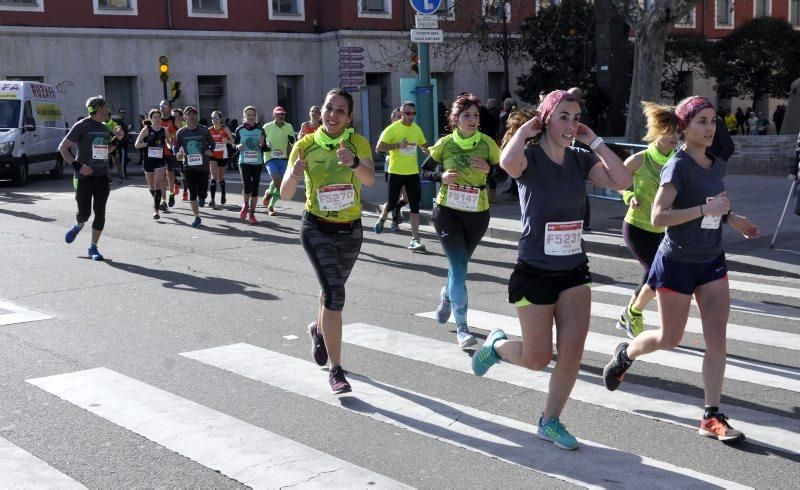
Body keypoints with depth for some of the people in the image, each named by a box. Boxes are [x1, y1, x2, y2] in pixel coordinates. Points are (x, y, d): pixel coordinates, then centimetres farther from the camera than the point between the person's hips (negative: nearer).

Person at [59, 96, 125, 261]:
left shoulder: (105, 129, 12)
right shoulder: (82, 126, -8)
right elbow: (63, 147, -9)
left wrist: (116, 139, 9)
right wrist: (77, 165, -19)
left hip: (102, 177, 5)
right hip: (84, 177, -5)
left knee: (100, 213, 0)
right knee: (84, 213, -2)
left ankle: (93, 248, 11)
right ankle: (78, 226, 35)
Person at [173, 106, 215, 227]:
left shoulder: (204, 130, 1)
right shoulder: (181, 132, 3)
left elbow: (212, 143, 11)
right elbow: (175, 147, 11)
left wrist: (210, 151, -10)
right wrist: (177, 152, -11)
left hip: (203, 166, 0)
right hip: (189, 167, 1)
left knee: (202, 194, 0)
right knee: (192, 194, -1)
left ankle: (201, 196, 37)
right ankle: (197, 217, 11)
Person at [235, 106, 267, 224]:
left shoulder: (260, 130, 3)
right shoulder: (240, 130, 2)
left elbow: (265, 148, 6)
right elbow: (235, 144, 12)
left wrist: (262, 143, -15)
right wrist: (238, 146, -10)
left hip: (257, 162, 1)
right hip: (244, 162, -1)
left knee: (255, 188, 1)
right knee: (247, 185, -17)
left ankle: (252, 213, 13)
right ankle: (245, 205, 13)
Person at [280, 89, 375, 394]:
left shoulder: (357, 143, -9)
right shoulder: (305, 145, -9)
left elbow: (370, 179, -28)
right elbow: (286, 194, -12)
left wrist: (354, 162, -49)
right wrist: (293, 175, -34)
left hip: (351, 230, 3)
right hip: (317, 228, -2)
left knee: (332, 289, 23)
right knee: (335, 294, -18)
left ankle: (319, 329, 55)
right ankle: (335, 371, -12)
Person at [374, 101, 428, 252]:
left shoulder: (417, 129, 7)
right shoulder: (392, 129, -8)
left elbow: (424, 144, 26)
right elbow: (379, 147, -13)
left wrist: (426, 150, 6)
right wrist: (398, 145, -20)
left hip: (413, 173, 4)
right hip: (396, 172, -4)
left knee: (415, 207, -3)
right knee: (392, 204, 5)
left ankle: (415, 240, -1)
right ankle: (382, 218, 41)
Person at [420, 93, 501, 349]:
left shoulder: (487, 143, -4)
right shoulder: (445, 143, -4)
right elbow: (424, 171, 7)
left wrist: (488, 169, -17)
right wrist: (441, 176, -12)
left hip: (477, 213, 2)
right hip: (447, 211, -2)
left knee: (459, 264, 19)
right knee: (459, 266, -11)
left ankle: (447, 295, 53)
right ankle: (461, 327, -7)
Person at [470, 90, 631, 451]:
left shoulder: (580, 160, 3)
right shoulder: (530, 158, -13)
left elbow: (622, 181, -10)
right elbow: (508, 162, -38)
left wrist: (594, 141, -8)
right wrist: (525, 129, -21)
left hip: (574, 272, 5)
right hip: (535, 273, -5)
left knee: (572, 353, 1)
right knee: (537, 359, 4)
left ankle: (550, 421, 20)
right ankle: (497, 345, 36)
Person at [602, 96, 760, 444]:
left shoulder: (717, 165, 6)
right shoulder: (678, 165, -16)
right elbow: (658, 216, -23)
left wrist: (732, 219, 3)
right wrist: (705, 209, -28)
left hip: (712, 261, 6)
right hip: (678, 262, -6)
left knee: (717, 340, -1)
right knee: (670, 339, 7)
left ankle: (712, 418, 5)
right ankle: (625, 353, 38)